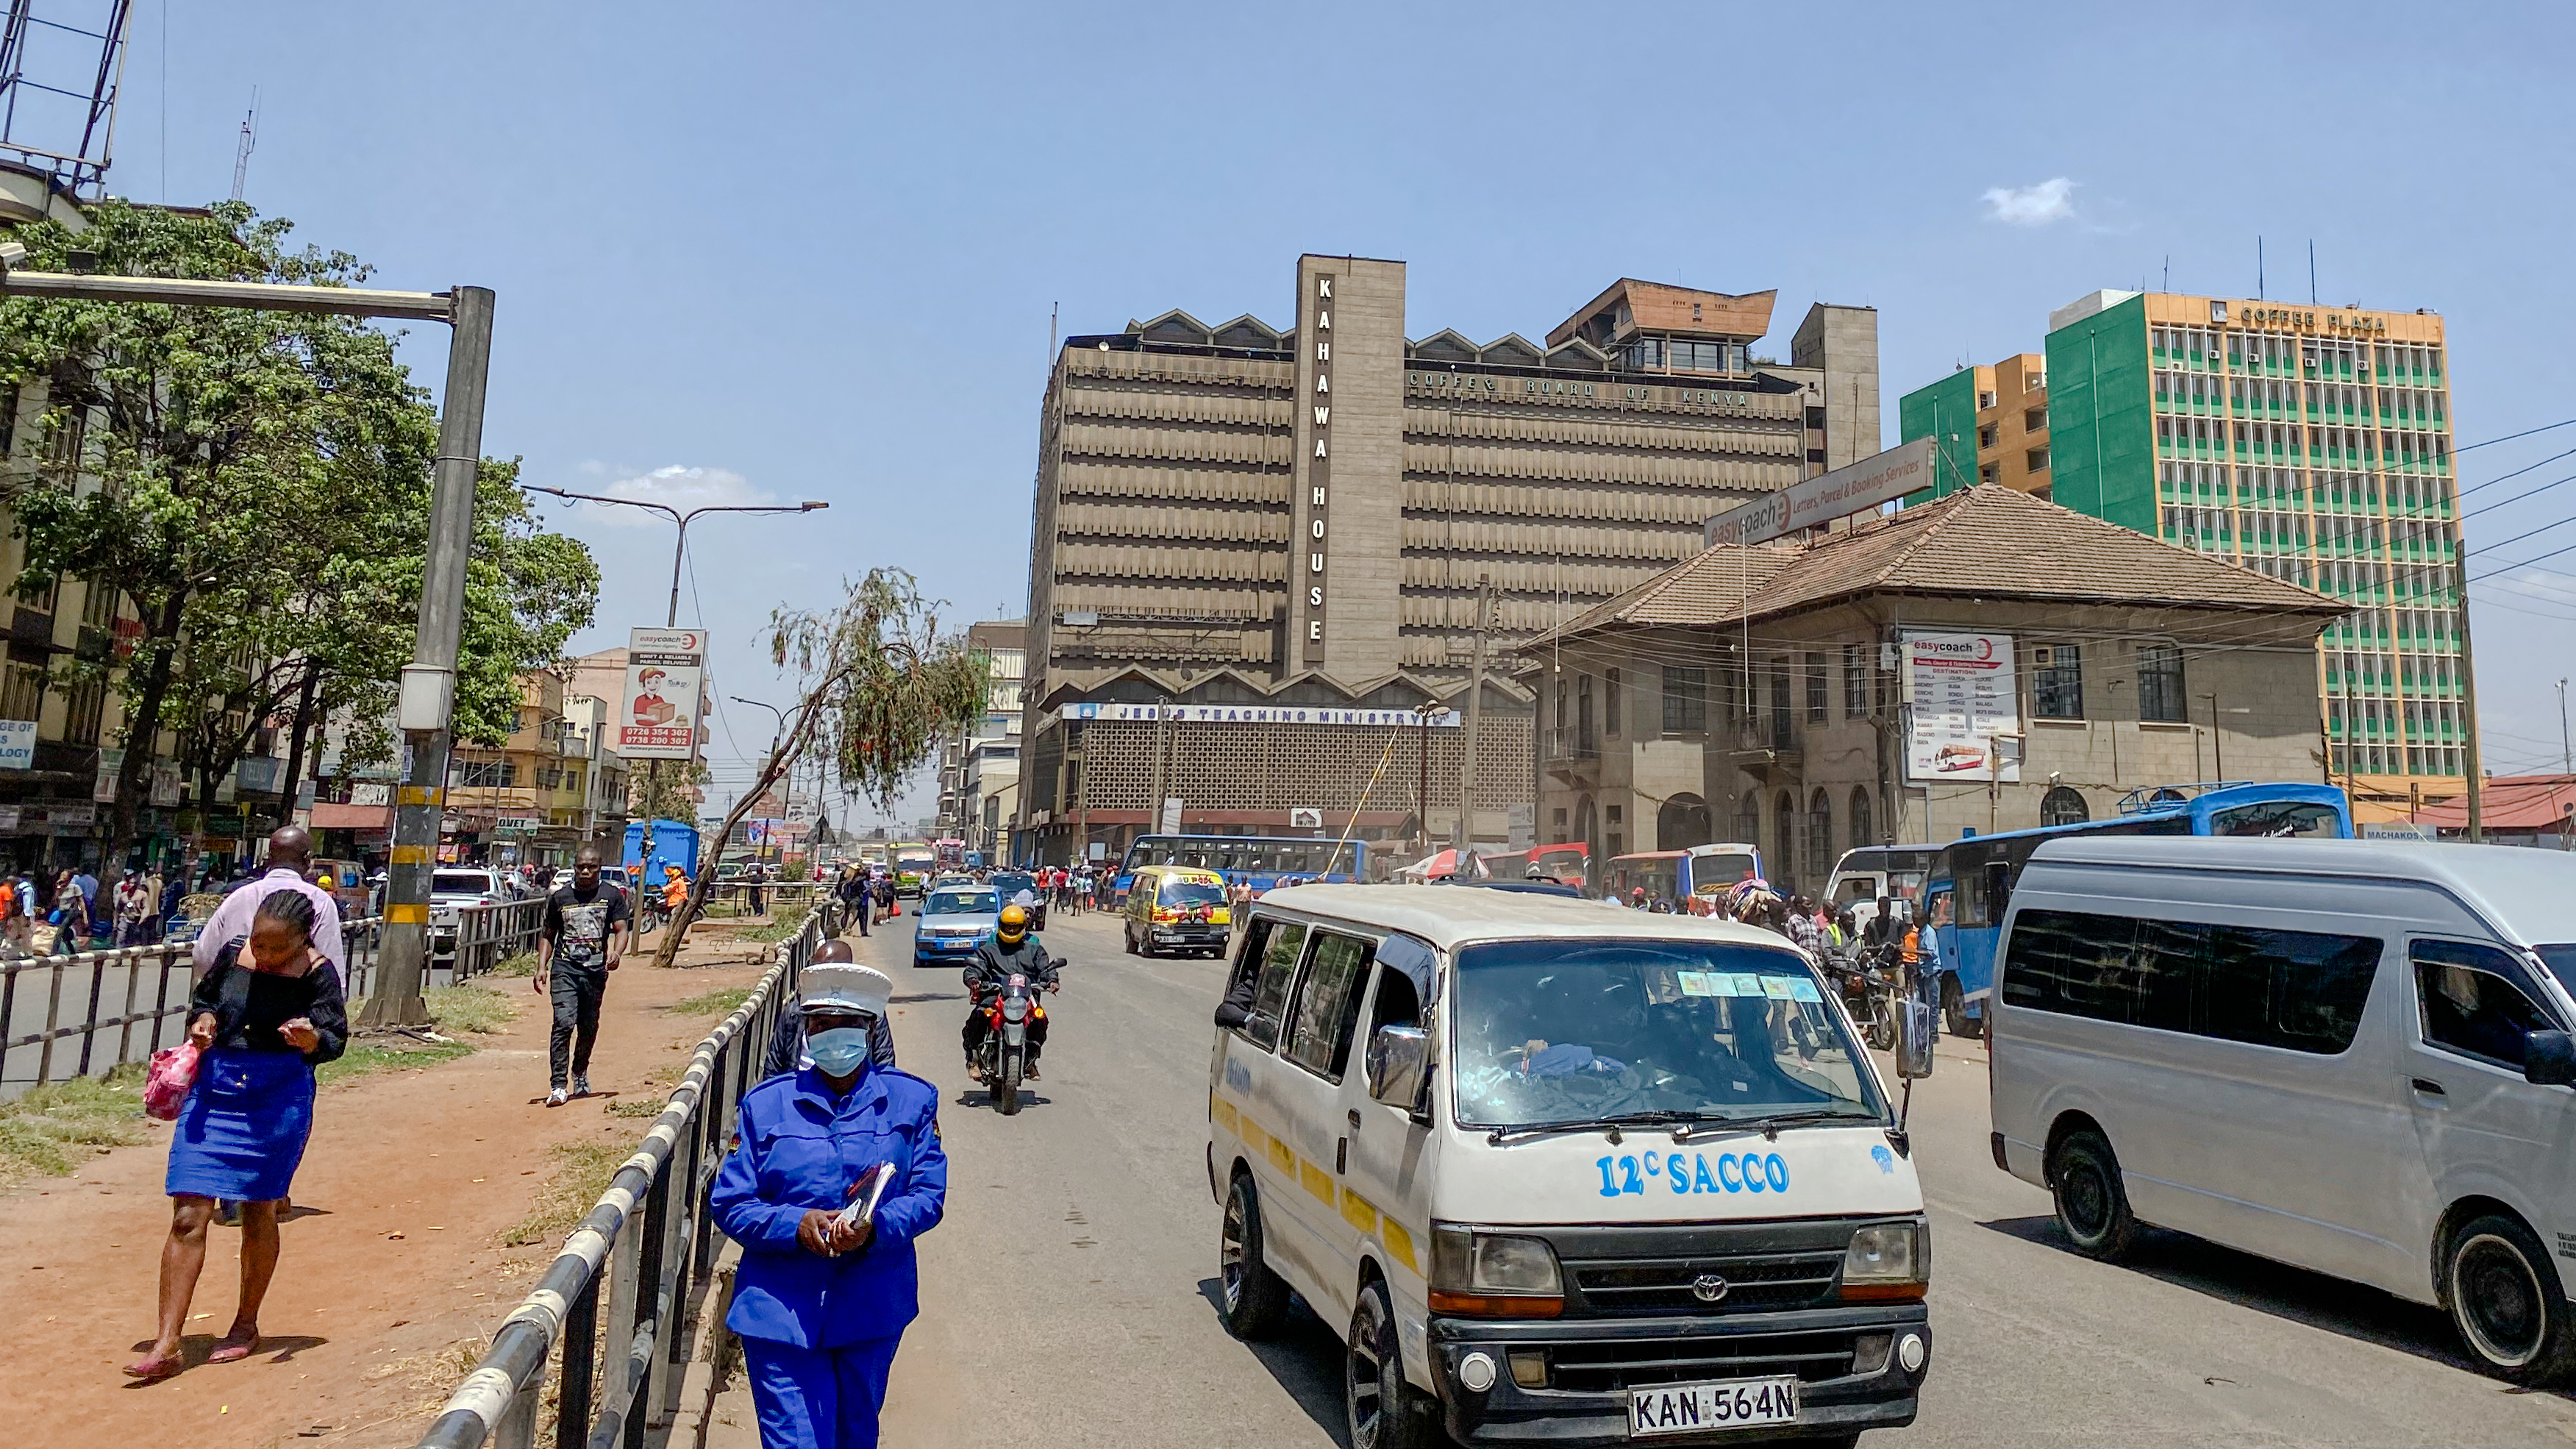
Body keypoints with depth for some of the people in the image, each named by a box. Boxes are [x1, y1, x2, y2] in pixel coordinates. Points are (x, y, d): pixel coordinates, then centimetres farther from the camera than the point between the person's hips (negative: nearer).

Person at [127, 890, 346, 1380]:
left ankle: (246, 1325, 29)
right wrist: (203, 1023, -5)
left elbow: (333, 1041, -12)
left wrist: (311, 1037, -35)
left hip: (277, 1100, -3)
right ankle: (167, 1346, 2)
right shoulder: (234, 953, 0)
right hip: (214, 1090, 3)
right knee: (188, 1216, -3)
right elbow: (204, 1001, 17)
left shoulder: (316, 973, -11)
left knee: (259, 1212, 11)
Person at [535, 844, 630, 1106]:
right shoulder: (560, 897, 7)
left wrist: (616, 953, -19)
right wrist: (542, 966, 4)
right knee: (564, 1023, -14)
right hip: (565, 967, -1)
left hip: (596, 969, 1)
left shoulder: (612, 895, 5)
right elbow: (548, 935, 15)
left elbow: (620, 929, 1)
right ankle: (557, 1086, -14)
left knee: (589, 1028, 10)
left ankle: (580, 1076, 33)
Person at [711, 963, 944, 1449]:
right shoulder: (765, 1104, 1)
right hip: (782, 1312, -1)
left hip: (873, 1312, 2)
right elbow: (729, 1203, -1)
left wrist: (875, 1227, -22)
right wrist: (796, 1224, -19)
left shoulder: (911, 1100, 0)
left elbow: (929, 1194, -2)